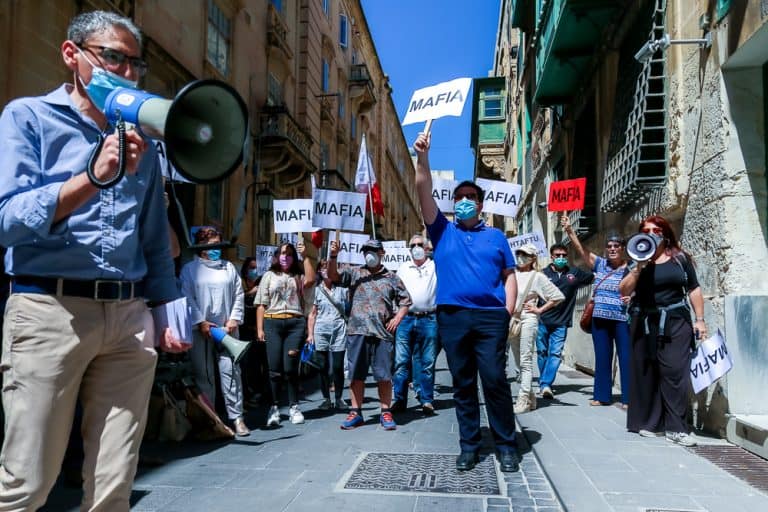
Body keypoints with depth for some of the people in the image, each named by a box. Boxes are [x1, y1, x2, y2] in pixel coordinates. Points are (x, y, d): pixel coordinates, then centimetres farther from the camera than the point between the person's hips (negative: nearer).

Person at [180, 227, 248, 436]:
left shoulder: (229, 267, 15)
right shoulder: (189, 269, 6)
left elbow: (238, 295, 11)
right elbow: (187, 298, -2)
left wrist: (234, 319, -1)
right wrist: (200, 322, -10)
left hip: (226, 328, 2)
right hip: (200, 330, -1)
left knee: (231, 371, -3)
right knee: (203, 375, 3)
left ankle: (236, 417, 1)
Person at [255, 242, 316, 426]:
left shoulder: (298, 276, 14)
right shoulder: (269, 276, 14)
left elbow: (310, 280, -11)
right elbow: (261, 305, 8)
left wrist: (305, 256, -7)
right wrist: (259, 329, -1)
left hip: (296, 323, 0)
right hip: (272, 323, 0)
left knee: (290, 368, -1)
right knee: (275, 369, 0)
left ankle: (294, 407, 10)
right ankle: (274, 408, 10)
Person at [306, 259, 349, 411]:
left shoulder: (341, 289, 7)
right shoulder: (316, 290, 7)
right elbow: (312, 314, 7)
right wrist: (310, 334, 3)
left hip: (339, 330, 0)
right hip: (321, 330, 0)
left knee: (338, 367, 0)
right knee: (324, 368, 4)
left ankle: (339, 399, 11)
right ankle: (326, 399, 13)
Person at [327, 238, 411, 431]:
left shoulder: (391, 278, 12)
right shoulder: (354, 273, 12)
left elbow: (405, 300, 15)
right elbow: (333, 276, -3)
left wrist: (398, 317, 0)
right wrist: (333, 256, -18)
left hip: (383, 333, 0)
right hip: (357, 331, 1)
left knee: (384, 375, 2)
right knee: (356, 374, 5)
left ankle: (385, 413, 12)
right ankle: (355, 413, 14)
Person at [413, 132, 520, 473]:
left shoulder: (495, 236, 14)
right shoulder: (442, 231, 13)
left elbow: (510, 275, 12)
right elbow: (424, 192, 2)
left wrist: (509, 310, -1)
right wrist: (422, 157, -8)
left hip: (491, 317, -1)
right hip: (452, 317, 1)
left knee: (495, 381, -2)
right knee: (463, 384, 7)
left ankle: (507, 445, 11)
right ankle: (469, 445, 16)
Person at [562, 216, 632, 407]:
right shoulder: (600, 264, 9)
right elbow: (580, 248, 3)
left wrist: (632, 298, -16)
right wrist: (569, 230, -7)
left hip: (623, 319, -4)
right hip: (600, 319, 4)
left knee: (626, 357, -4)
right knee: (602, 358, 10)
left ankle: (628, 398, 3)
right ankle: (602, 396, 19)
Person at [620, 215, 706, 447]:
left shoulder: (680, 258, 8)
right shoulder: (638, 261, 7)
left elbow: (694, 289, 9)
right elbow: (623, 291, -2)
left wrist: (700, 319, 4)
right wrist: (638, 268, -13)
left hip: (676, 323, 0)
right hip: (645, 324, 1)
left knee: (675, 372, -6)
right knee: (646, 373, 4)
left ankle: (676, 428, -3)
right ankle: (647, 422, 15)